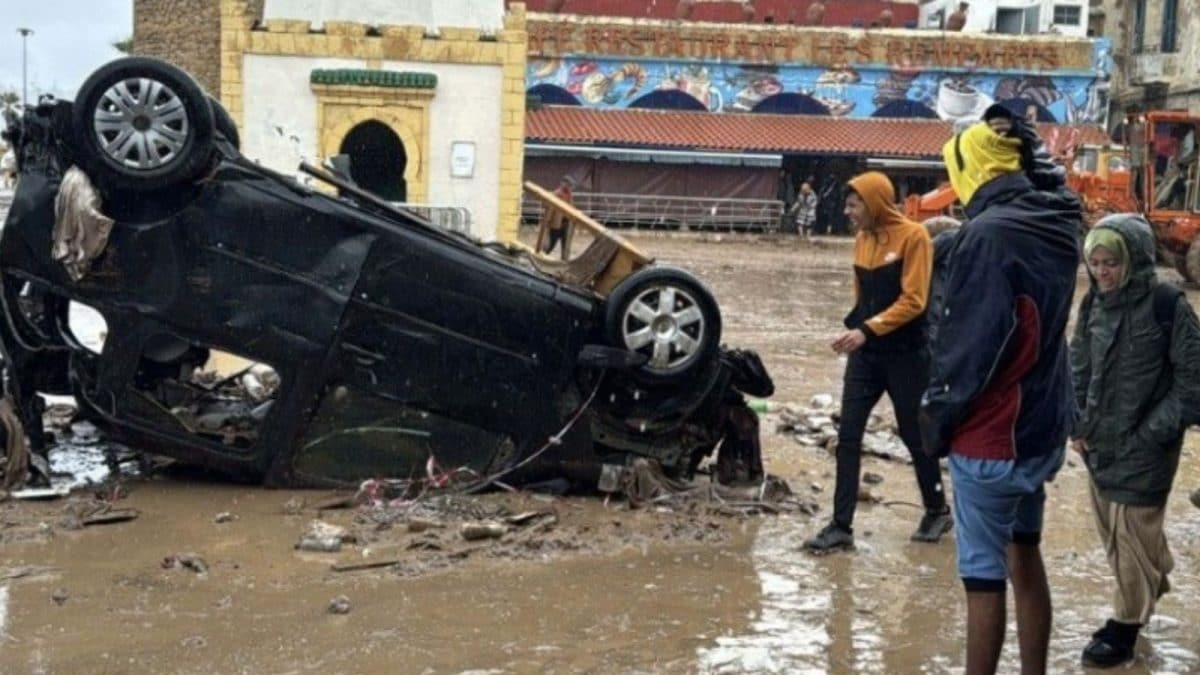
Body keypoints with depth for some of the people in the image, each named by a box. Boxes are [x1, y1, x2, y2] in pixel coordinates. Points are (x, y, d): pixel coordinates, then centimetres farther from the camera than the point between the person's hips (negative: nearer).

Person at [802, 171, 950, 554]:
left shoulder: (913, 237, -13)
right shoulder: (862, 239, 8)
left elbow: (913, 301, -17)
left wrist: (868, 330, -24)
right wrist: (855, 327, 5)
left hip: (906, 356, -6)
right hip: (865, 354, 6)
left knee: (914, 436, 9)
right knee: (847, 438, -1)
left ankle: (937, 511, 30)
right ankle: (841, 526, 3)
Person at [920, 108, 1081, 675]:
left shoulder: (989, 232, -20)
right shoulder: (1056, 225, 1)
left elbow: (968, 341, -21)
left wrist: (938, 418, -9)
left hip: (991, 435, -8)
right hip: (1042, 426, 8)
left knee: (984, 577, 0)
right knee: (1025, 556, 20)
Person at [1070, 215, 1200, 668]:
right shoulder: (1093, 304, 2)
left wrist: (1155, 432, -13)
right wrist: (1078, 425, 5)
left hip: (1143, 444, -6)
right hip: (1100, 440, 6)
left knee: (1133, 530, 1)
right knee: (1110, 526, 17)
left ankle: (1126, 624, 15)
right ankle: (1150, 586, 39)